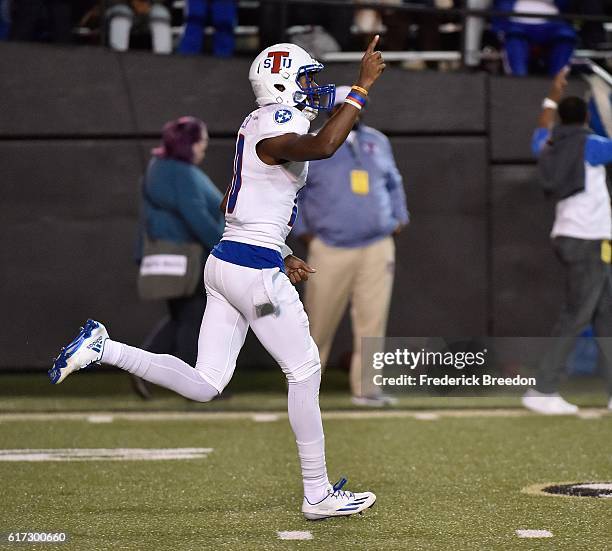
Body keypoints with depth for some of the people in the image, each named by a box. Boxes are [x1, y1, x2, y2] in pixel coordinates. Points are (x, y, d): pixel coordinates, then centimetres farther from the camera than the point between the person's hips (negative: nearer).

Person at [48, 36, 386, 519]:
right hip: (256, 270, -9)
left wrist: (280, 256, 23)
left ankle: (103, 348, 0)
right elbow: (323, 146, -37)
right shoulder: (276, 128, -14)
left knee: (203, 385, 8)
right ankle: (318, 495, 10)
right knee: (305, 372, 2)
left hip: (224, 261, 9)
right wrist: (362, 87, -29)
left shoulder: (260, 126, 17)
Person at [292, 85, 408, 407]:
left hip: (377, 248, 3)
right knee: (319, 323, 0)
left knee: (373, 320, -3)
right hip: (330, 248, -3)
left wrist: (399, 217, 12)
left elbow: (394, 183, 25)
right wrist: (302, 229, 1)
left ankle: (365, 388, 1)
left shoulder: (378, 142, 14)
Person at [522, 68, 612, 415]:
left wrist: (553, 98, 46)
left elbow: (541, 136, 35)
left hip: (569, 238, 8)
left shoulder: (550, 148, 12)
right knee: (576, 318, -7)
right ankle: (543, 391, -8)